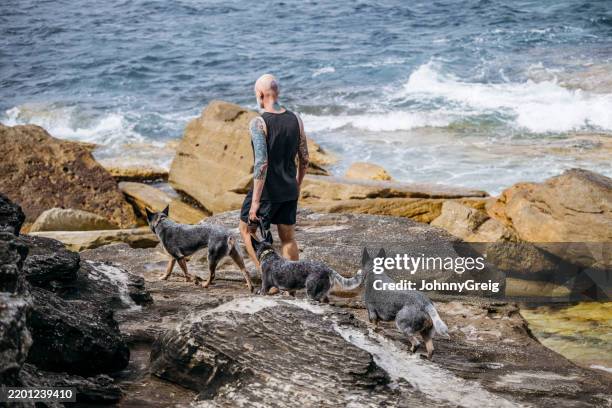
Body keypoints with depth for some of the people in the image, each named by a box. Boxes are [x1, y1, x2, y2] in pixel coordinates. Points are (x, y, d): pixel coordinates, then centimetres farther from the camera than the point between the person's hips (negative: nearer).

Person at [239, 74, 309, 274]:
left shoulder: (258, 123, -17)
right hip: (289, 191, 5)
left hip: (267, 190, -5)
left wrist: (255, 201, -21)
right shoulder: (295, 119, 1)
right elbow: (304, 158, 7)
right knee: (288, 238, 13)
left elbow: (262, 163, -23)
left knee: (246, 229, 13)